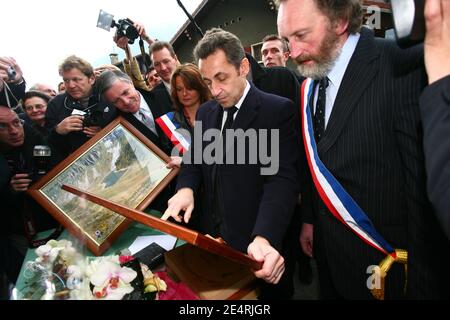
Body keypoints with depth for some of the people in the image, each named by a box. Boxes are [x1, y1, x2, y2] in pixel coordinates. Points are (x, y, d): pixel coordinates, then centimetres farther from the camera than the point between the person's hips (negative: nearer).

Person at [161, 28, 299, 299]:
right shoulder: (206, 112, 8)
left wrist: (264, 238, -35)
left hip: (256, 245, -5)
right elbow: (194, 161, 13)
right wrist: (186, 188, -10)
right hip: (213, 236, 6)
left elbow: (281, 179, -21)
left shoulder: (278, 110, -13)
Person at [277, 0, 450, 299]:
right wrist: (309, 218, 11)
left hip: (387, 261, -6)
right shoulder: (308, 85, 3)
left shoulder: (403, 67, -20)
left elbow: (425, 183, -21)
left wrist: (423, 280, -18)